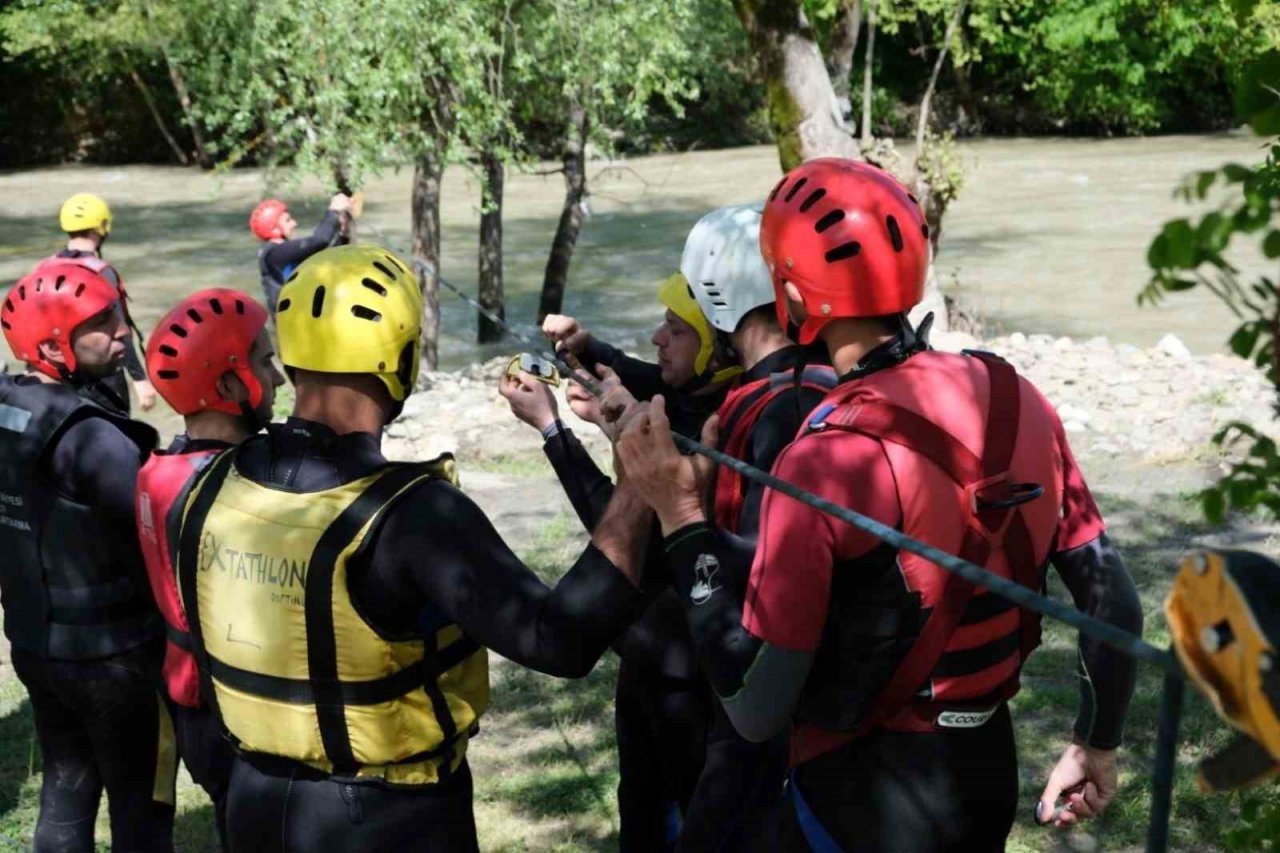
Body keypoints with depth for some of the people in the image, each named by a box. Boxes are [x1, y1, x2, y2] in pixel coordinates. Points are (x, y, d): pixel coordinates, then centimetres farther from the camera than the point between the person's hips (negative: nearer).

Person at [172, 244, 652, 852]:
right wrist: (640, 490, -27)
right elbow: (559, 639, -31)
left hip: (260, 803, 6)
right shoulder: (408, 513, -28)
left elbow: (209, 652, 4)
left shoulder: (218, 484, -8)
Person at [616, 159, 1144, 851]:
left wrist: (678, 513, -17)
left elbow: (756, 711, -21)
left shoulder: (825, 462, -25)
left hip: (868, 797, -6)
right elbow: (1111, 599, 2)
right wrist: (1097, 746, 17)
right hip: (992, 770, 7)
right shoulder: (1018, 402, -6)